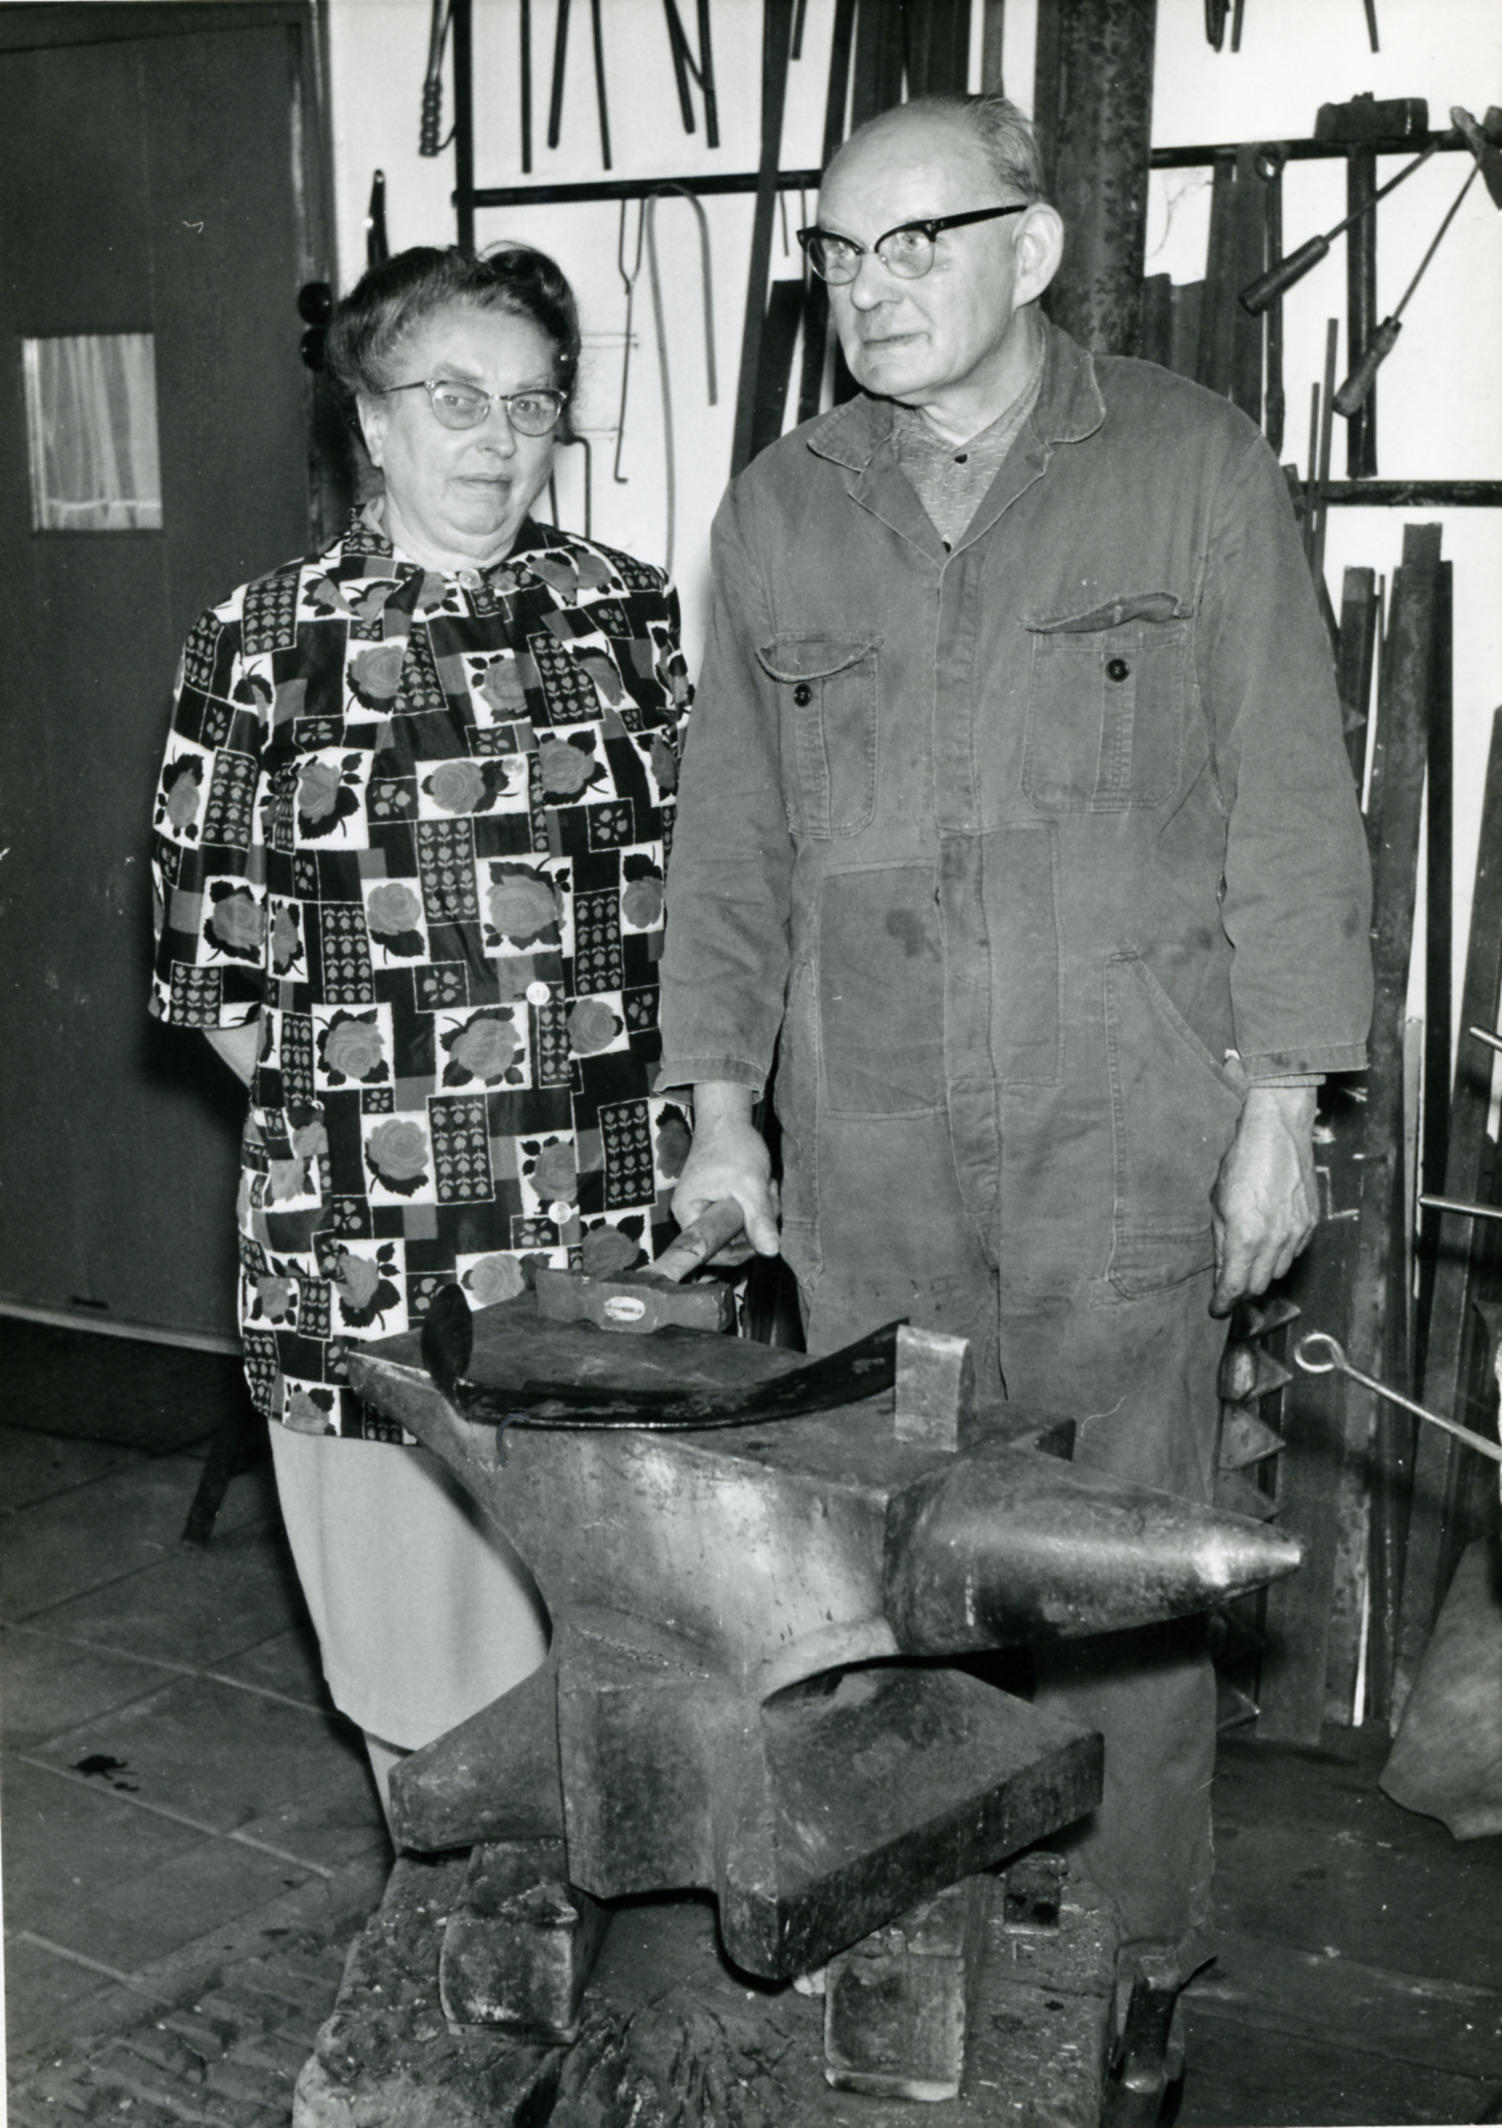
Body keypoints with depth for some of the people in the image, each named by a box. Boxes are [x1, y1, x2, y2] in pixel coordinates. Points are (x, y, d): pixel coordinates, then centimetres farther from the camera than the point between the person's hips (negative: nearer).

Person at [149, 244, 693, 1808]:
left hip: (622, 1218, 2)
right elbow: (207, 951, 2)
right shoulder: (259, 644, -1)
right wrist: (343, 1096, -2)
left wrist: (655, 1103, 2)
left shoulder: (631, 616, 6)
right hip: (372, 1229, -1)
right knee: (420, 1644, 11)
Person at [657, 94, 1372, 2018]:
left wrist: (1279, 1105, -3)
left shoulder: (1191, 467, 0)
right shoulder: (777, 509, 9)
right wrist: (721, 1104, 8)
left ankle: (1126, 1964, 23)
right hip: (862, 1150, 3)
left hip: (1125, 1133, -2)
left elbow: (1287, 804, 0)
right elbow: (730, 831, 13)